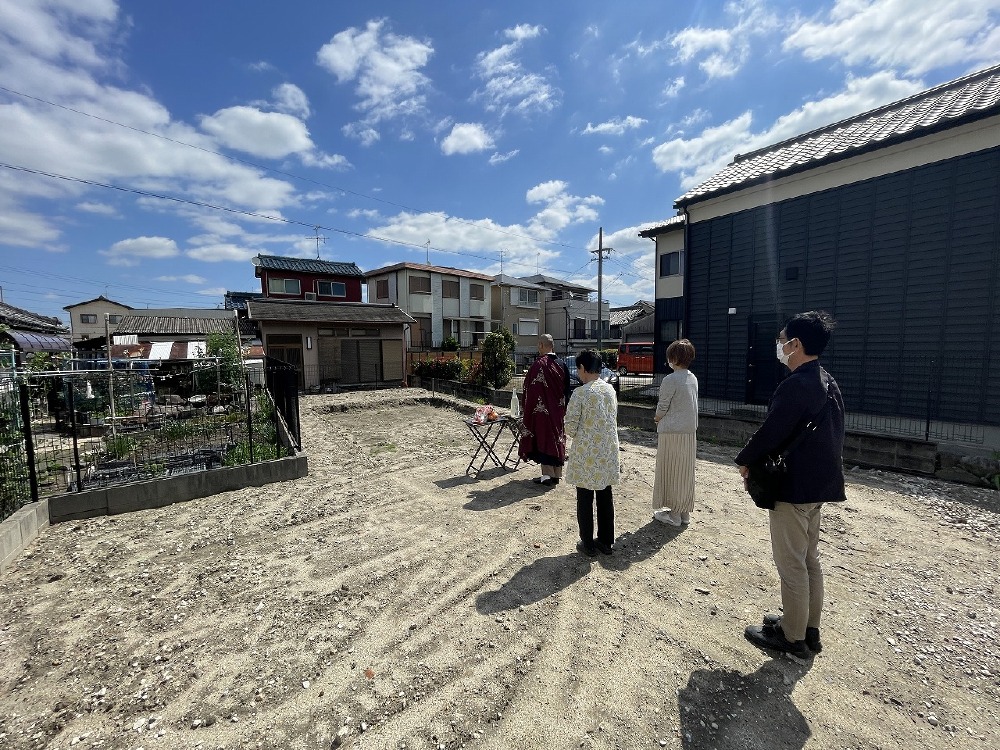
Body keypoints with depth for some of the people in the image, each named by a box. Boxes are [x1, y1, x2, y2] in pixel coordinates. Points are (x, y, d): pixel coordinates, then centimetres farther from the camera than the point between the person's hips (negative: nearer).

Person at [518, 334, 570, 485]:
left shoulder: (539, 364, -17)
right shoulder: (561, 364, 4)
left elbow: (532, 389, -17)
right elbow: (566, 389, 9)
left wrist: (527, 411, -8)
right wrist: (563, 407, 16)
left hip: (542, 410, -7)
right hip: (558, 410, 7)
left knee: (543, 438, 3)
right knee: (557, 438, 13)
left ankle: (548, 474, 7)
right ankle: (556, 474, 23)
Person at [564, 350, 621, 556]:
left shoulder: (580, 393, -17)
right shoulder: (610, 390, 2)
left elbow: (570, 427, -13)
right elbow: (613, 419, 10)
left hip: (586, 454, -6)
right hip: (608, 452, 6)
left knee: (585, 500, 9)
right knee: (605, 497, 16)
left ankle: (588, 544, 21)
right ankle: (606, 541, 29)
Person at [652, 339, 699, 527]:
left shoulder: (671, 380, -17)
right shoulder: (693, 378, 7)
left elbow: (662, 407, -13)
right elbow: (691, 405, 12)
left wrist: (657, 418, 8)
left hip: (671, 432, -7)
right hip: (689, 431, 7)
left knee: (671, 471, 4)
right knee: (686, 471, 14)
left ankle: (674, 513, 14)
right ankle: (685, 512, 25)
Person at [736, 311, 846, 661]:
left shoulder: (795, 385, -23)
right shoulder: (828, 383, 9)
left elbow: (770, 432, -22)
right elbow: (832, 432, 15)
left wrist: (744, 461, -6)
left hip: (794, 487, -10)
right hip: (819, 482, 10)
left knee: (791, 564, 4)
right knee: (809, 559, 20)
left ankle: (793, 637, 19)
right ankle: (809, 629, 34)